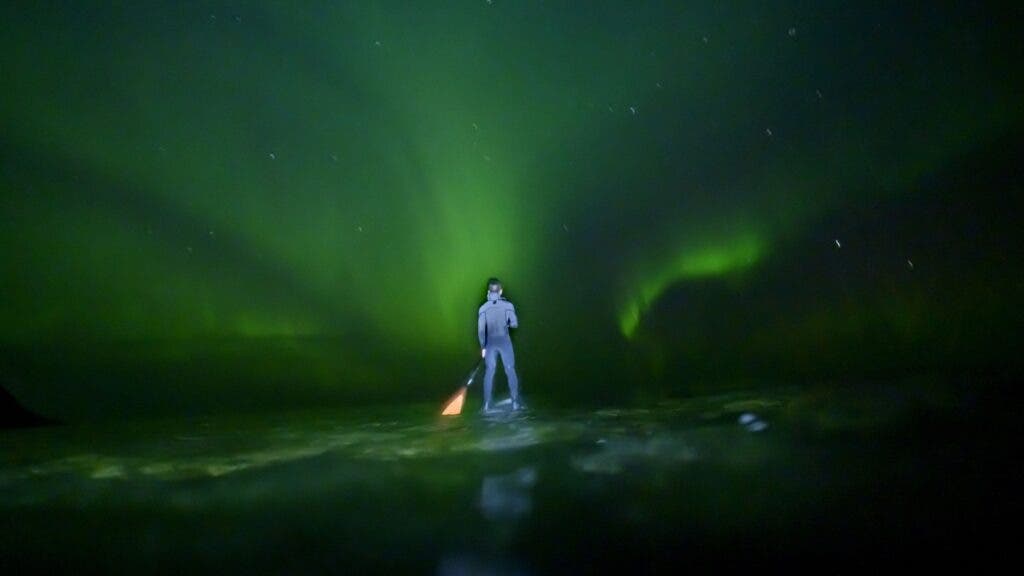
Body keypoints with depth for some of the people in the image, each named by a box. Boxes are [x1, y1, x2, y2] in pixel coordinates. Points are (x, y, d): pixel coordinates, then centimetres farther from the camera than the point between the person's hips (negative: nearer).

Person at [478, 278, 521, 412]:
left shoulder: (483, 308, -4)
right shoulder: (508, 305, -7)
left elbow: (481, 329, -3)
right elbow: (515, 324, -5)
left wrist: (483, 347, 5)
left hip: (490, 343, 1)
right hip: (504, 341, -1)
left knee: (489, 372, 7)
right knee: (510, 371, 6)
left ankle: (487, 404, 5)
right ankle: (515, 402, 6)